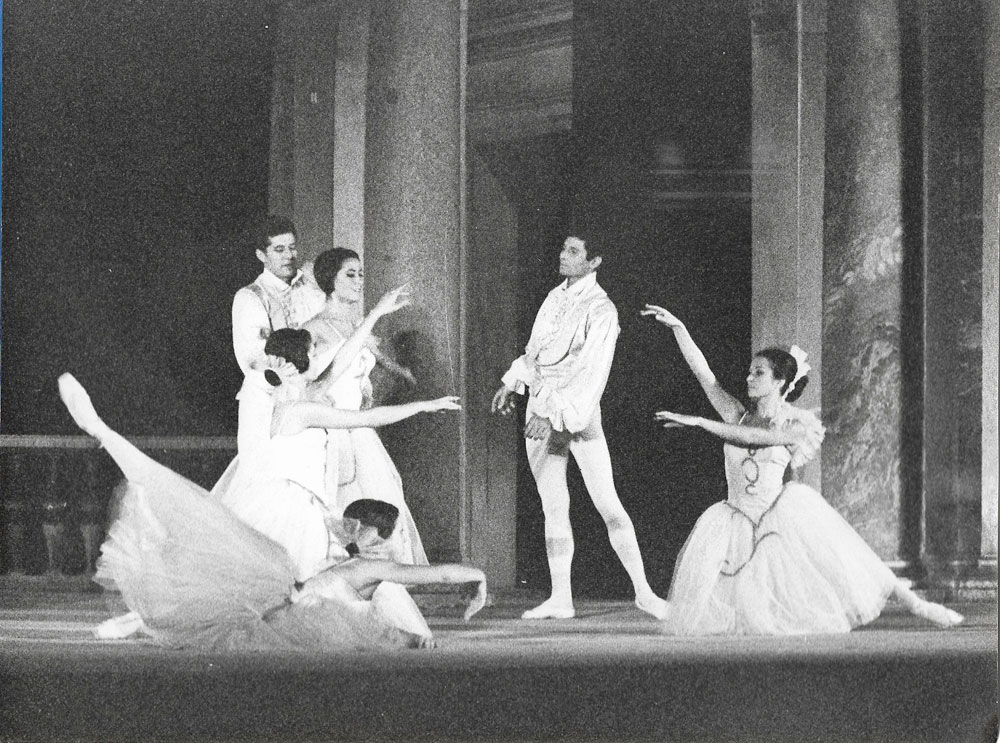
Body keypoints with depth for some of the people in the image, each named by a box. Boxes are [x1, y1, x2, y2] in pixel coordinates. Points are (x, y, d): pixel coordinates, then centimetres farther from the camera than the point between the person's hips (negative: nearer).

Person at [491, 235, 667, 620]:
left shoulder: (600, 310, -11)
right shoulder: (556, 297, 10)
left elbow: (592, 372, -19)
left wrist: (556, 415, -24)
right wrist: (512, 382, 28)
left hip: (577, 412, -6)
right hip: (540, 408, 6)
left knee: (607, 502, -8)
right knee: (553, 507, 5)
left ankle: (643, 591, -3)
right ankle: (560, 599, 6)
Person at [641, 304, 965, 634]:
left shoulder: (797, 425, -8)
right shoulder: (739, 414, 3)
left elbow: (749, 437, -22)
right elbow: (703, 372, -2)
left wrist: (698, 421, -24)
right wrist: (678, 328, -9)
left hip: (784, 517, -3)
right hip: (740, 520, 3)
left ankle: (915, 604, -2)